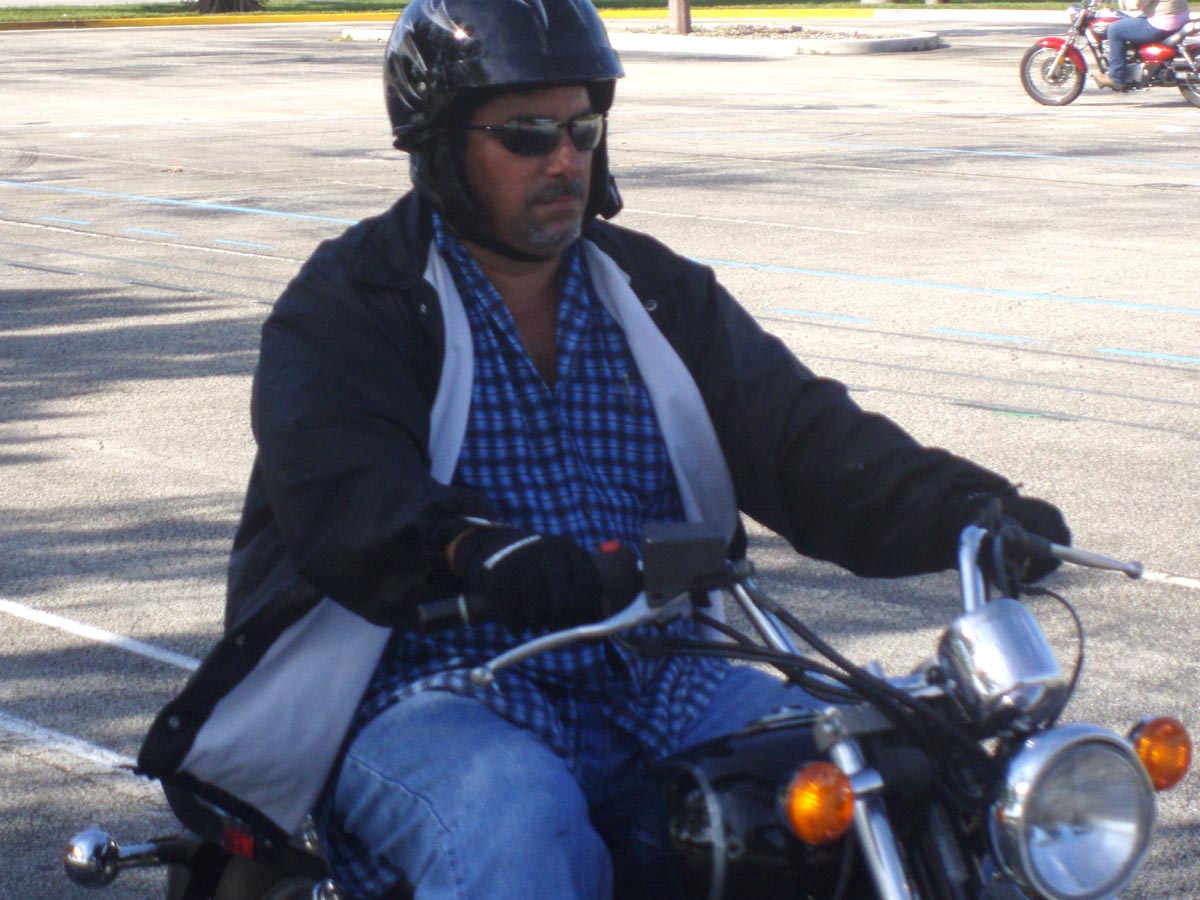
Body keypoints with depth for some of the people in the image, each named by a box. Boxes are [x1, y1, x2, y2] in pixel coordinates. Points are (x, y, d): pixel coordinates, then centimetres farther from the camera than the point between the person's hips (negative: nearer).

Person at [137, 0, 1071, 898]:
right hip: (435, 693, -4)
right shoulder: (347, 304, 1)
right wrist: (472, 546, -40)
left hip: (657, 686, 5)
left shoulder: (659, 292, 17)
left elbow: (799, 435, 5)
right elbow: (335, 484, -18)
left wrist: (967, 509, -15)